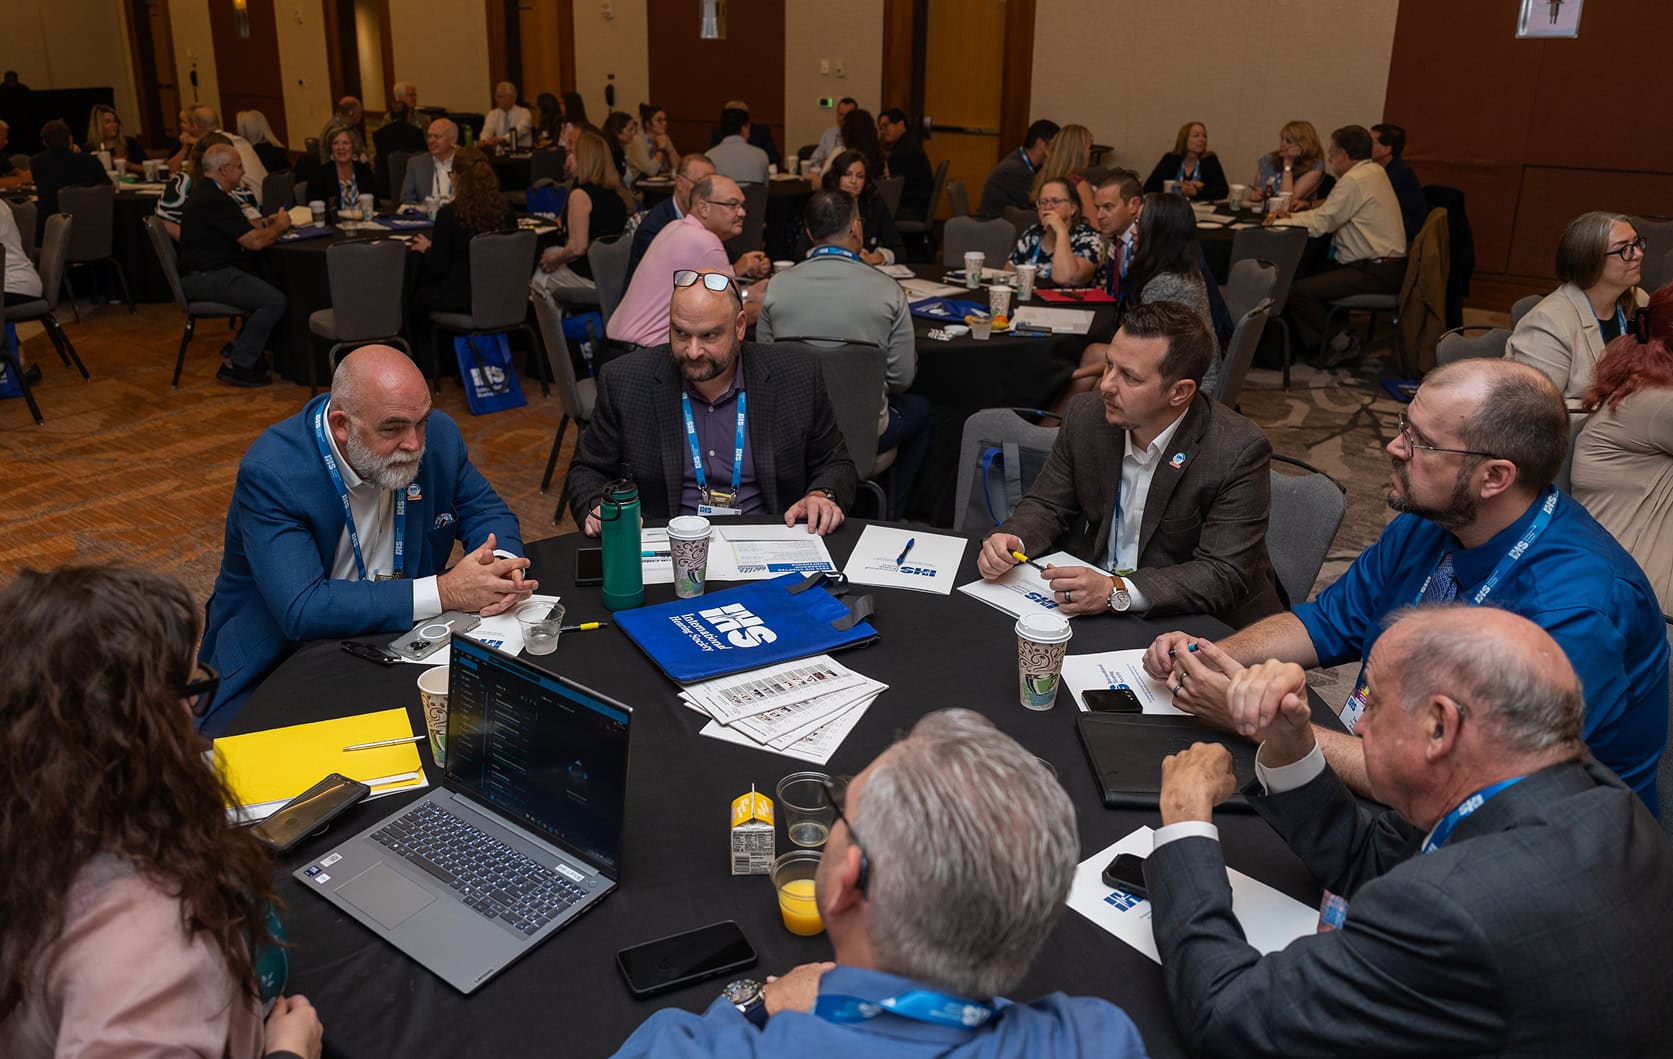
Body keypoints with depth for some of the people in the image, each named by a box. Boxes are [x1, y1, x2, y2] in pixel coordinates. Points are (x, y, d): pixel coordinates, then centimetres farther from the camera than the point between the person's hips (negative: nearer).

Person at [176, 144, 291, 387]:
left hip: (206, 273, 11)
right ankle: (237, 365, -11)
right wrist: (279, 226, -3)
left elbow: (243, 226, 25)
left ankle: (239, 349, 17)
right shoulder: (215, 201, -18)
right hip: (205, 278, -11)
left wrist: (268, 221, 8)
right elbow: (255, 241, -21)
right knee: (275, 301, -19)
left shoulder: (206, 192, 16)